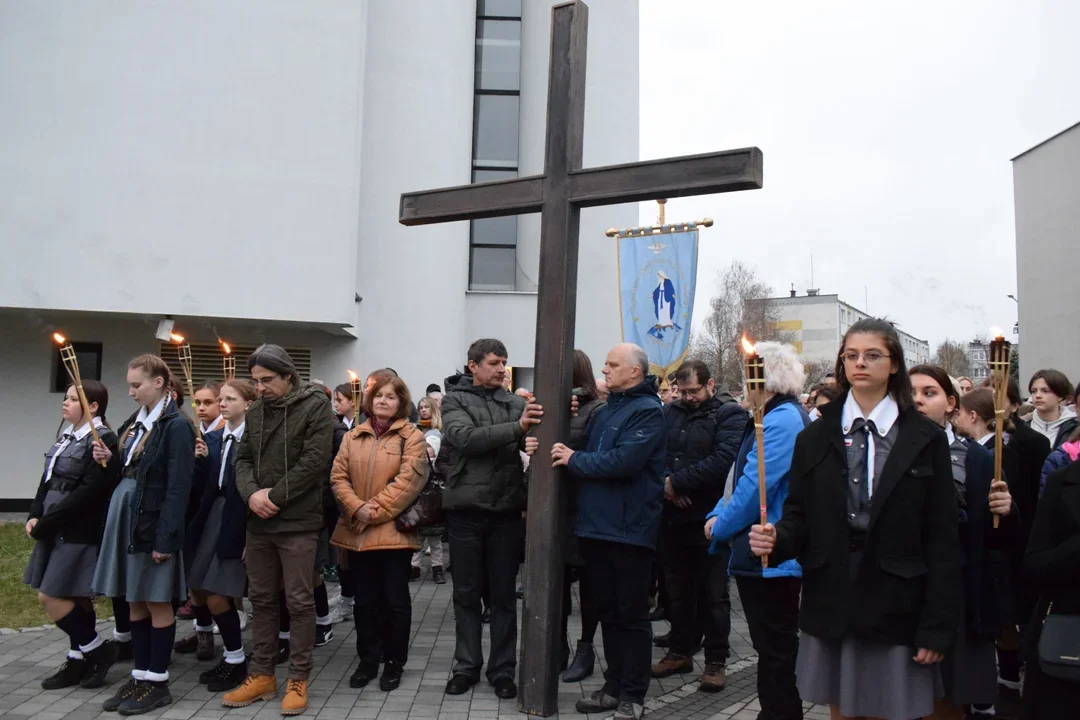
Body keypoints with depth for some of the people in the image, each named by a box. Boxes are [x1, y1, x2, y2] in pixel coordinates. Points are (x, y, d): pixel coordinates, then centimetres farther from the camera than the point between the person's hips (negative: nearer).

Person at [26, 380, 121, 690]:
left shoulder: (103, 440, -16)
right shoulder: (67, 438, 12)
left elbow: (88, 492, -22)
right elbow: (48, 481, 15)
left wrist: (45, 523, -18)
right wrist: (35, 515, -1)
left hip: (79, 532, -8)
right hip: (57, 530, 9)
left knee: (50, 597, -8)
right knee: (75, 597, 14)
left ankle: (95, 649, 7)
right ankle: (79, 661, 23)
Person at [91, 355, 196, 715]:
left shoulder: (176, 426, -13)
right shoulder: (133, 423, 12)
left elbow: (178, 488, -17)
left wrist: (166, 538, -20)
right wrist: (109, 461, -1)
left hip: (153, 524, -8)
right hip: (125, 519, 8)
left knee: (157, 603, 2)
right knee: (135, 603, 13)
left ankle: (157, 683, 12)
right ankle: (140, 676, 23)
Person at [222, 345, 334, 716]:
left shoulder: (315, 406, -9)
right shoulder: (256, 410, 10)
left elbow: (313, 462, -16)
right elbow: (243, 458, 10)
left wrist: (274, 497, -15)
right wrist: (251, 493, -9)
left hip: (298, 522, -6)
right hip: (259, 522, 6)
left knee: (299, 601, 1)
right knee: (261, 599, 13)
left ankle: (298, 680, 13)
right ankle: (261, 675, 25)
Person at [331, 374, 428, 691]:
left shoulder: (412, 436, -3)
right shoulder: (353, 436, 11)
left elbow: (407, 481, -13)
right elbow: (338, 476, 3)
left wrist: (374, 511, -16)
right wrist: (356, 508, -13)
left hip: (393, 531, -4)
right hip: (356, 532, 4)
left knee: (395, 600, 5)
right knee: (365, 600, 13)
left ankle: (394, 662, 19)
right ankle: (367, 660, 26)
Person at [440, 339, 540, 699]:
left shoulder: (515, 402, 7)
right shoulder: (455, 400, 0)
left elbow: (531, 435, -3)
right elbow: (465, 438, -17)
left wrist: (533, 442, -27)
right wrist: (516, 428, -28)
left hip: (507, 511, 1)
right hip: (466, 510, -1)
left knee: (503, 595, 10)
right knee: (467, 594, 11)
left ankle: (503, 669, 22)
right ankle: (467, 666, 25)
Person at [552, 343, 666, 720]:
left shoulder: (648, 411, -11)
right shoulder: (604, 410, 16)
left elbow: (624, 461, -23)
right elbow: (591, 456, 17)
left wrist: (574, 460, -13)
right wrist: (570, 456, -4)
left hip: (629, 529, -8)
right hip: (597, 524, 8)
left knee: (632, 614, 3)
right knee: (608, 611, 15)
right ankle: (614, 685, 27)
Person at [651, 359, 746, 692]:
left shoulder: (730, 414, -5)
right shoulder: (669, 412, 9)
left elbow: (721, 461, -18)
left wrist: (677, 482, -16)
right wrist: (665, 484, -16)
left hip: (710, 519, -4)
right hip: (672, 517, 5)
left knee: (713, 595, 6)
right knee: (678, 592, 16)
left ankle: (715, 661, 18)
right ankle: (681, 651, 30)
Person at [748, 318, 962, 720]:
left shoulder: (926, 440, -1)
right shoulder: (814, 438, 7)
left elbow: (942, 539, -4)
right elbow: (800, 516, 5)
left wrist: (938, 626, -8)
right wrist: (777, 539, -18)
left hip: (896, 611, -2)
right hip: (831, 608, 2)